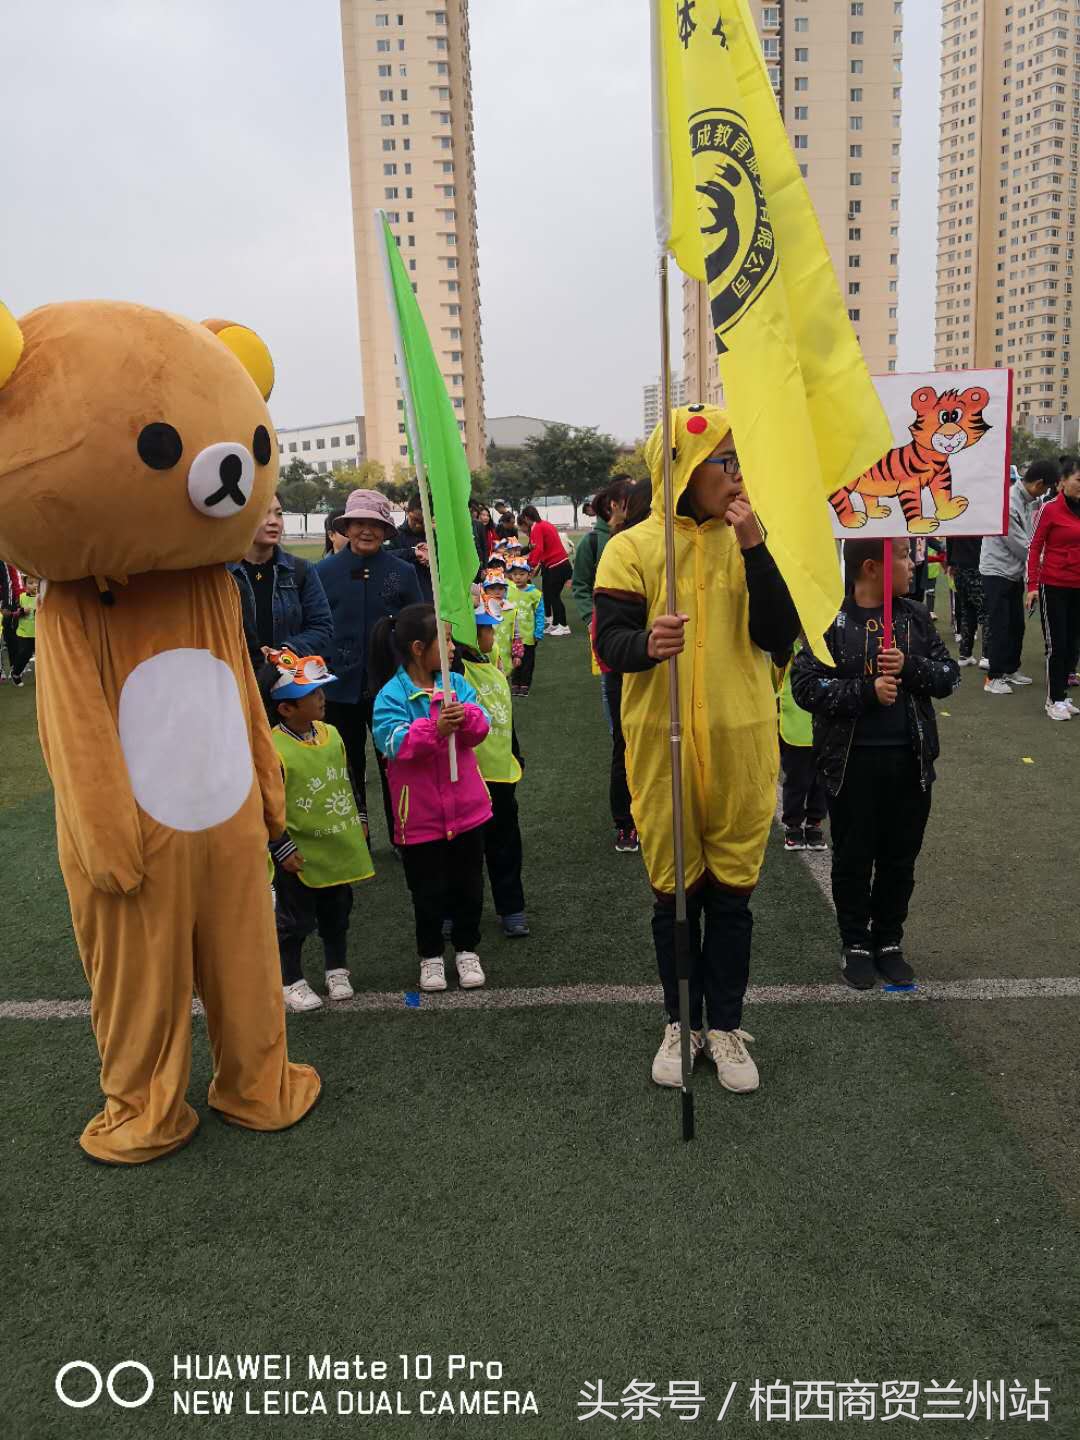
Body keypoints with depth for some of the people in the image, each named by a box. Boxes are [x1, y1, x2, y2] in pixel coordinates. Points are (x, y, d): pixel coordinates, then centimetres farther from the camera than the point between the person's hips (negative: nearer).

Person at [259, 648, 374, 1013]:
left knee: (337, 914, 21)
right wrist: (283, 849, -17)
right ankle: (290, 981, 27)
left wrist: (357, 821, 14)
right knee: (295, 921, 10)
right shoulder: (273, 749, -22)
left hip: (340, 849, 6)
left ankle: (336, 970, 39)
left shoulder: (331, 734, -1)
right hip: (300, 857, -6)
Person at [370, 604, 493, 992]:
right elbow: (393, 744, -22)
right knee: (428, 890, 10)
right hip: (420, 814, -4)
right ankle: (430, 955, 28)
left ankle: (466, 949, 32)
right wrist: (434, 729, -35)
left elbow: (482, 727, -6)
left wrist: (466, 717, -27)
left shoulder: (457, 684, 1)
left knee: (468, 884, 14)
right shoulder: (391, 695, -13)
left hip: (466, 806, 4)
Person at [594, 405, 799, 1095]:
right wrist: (647, 643, -32)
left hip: (740, 744, 2)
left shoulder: (750, 539, 4)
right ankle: (681, 1024, 29)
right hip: (662, 745, -1)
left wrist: (752, 547, -15)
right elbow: (610, 641, -9)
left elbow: (780, 636, -7)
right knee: (673, 891, 10)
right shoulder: (632, 547, -3)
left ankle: (726, 1025, 27)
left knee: (732, 890, 10)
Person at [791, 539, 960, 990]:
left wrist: (910, 666, -13)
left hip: (910, 759, 4)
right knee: (853, 857, 9)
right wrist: (866, 690, -21)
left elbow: (948, 675, 6)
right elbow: (805, 685, -12)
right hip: (852, 761, -4)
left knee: (900, 858, 13)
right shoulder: (828, 619, -8)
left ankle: (888, 941, 31)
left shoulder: (916, 616, 5)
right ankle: (855, 944, 26)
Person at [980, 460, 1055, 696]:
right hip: (998, 572, -8)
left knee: (1016, 624, 14)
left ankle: (1011, 669, 27)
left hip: (1015, 571, 8)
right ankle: (994, 678, 4)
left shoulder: (1027, 500, 3)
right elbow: (1020, 546, -19)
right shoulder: (1007, 504, -24)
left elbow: (1031, 538, 10)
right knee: (999, 626, -4)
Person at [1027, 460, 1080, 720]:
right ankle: (1055, 700, 7)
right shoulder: (1050, 509, -7)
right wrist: (1032, 586, -10)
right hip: (1054, 586, -5)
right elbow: (1034, 547, -6)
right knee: (1056, 644, -1)